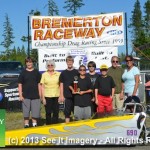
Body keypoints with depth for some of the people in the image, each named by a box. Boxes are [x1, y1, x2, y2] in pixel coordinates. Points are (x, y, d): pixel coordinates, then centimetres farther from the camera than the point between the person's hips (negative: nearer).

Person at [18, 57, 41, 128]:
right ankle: (26, 125, 15)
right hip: (26, 96, -1)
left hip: (35, 96, 1)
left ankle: (35, 125, 21)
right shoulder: (23, 73, 3)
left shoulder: (37, 72, 5)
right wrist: (20, 95, -4)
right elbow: (20, 85, 3)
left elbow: (39, 84, 6)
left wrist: (40, 95, 1)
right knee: (26, 113, 5)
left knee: (35, 112, 7)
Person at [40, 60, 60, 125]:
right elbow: (42, 87, 2)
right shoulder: (44, 74, 4)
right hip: (47, 96, -1)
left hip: (56, 96, 1)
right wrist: (43, 98, -4)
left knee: (56, 113, 4)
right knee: (48, 113, 3)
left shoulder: (58, 74, 5)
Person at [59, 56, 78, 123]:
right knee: (67, 112, 3)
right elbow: (61, 85, 6)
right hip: (67, 96, 0)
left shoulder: (77, 72, 5)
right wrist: (61, 95, -1)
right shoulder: (63, 73, 6)